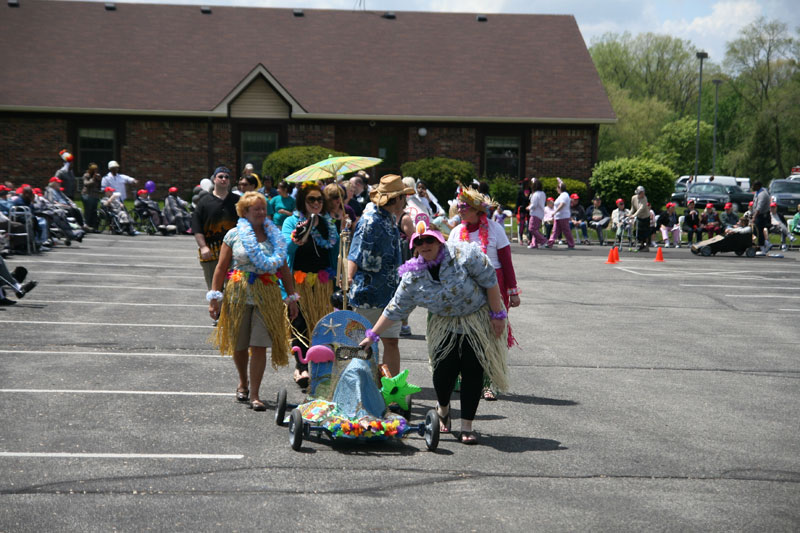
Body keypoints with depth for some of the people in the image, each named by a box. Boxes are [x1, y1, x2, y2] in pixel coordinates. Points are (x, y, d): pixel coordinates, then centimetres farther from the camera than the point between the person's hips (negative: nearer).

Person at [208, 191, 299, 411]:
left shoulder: (275, 236, 10)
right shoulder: (234, 235, 2)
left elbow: (284, 270, 13)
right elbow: (221, 268, 2)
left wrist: (292, 298, 10)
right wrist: (215, 297, -4)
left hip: (267, 297, 1)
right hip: (238, 294, -1)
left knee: (259, 346, -7)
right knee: (239, 345, 9)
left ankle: (255, 394, -1)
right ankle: (243, 383, 35)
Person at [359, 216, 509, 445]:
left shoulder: (463, 254, -18)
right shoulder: (413, 276, -7)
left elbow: (490, 281, -13)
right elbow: (395, 309, 0)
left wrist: (498, 315, -13)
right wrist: (372, 335, -2)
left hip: (478, 321, -2)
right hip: (444, 325, 2)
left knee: (473, 373, -3)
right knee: (443, 371, -7)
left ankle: (467, 426, 8)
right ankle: (443, 408, 26)